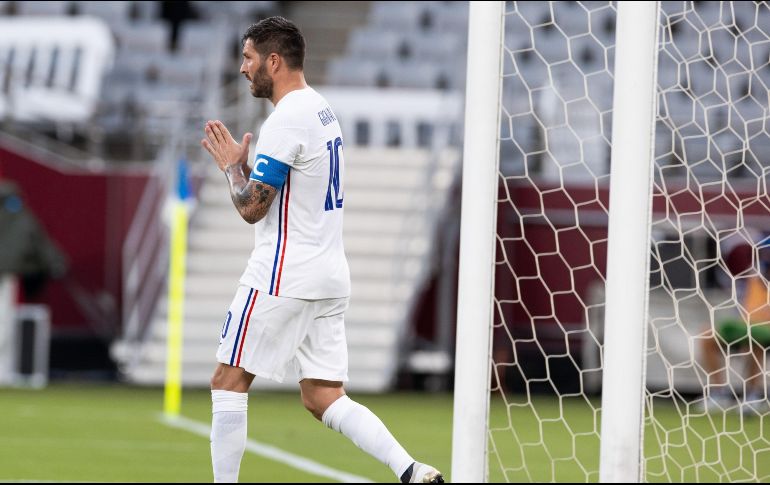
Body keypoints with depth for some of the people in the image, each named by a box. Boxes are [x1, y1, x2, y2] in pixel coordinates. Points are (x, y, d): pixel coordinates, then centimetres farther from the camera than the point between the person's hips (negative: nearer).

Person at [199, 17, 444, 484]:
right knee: (324, 398, 6)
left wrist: (232, 166, 2)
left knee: (228, 383, 2)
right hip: (331, 276, 9)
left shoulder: (286, 120, -15)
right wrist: (240, 162, 19)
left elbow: (252, 207, -14)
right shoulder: (322, 110, 15)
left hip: (283, 278, -9)